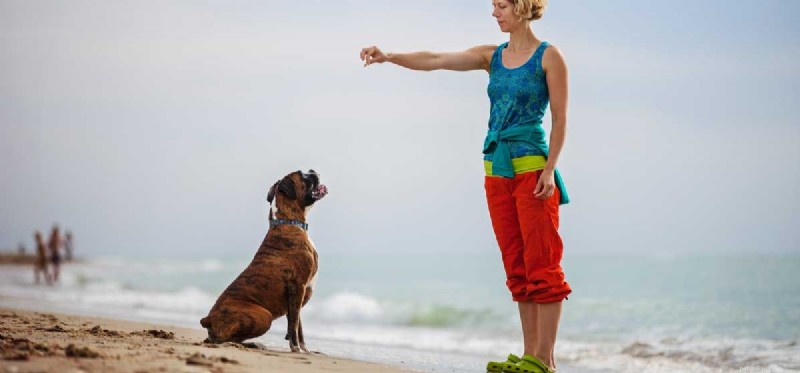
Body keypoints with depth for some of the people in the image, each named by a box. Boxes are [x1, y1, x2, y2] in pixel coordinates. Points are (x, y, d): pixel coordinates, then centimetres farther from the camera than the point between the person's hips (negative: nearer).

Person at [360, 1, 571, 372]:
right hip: (496, 170, 6)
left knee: (541, 264, -5)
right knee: (517, 267, 7)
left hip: (532, 169, -6)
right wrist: (388, 57, -13)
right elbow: (435, 60, 1)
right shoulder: (492, 56, 11)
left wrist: (549, 169, -15)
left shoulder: (548, 57, -4)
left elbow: (559, 119, -6)